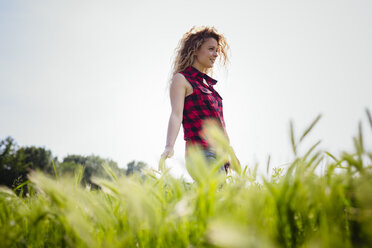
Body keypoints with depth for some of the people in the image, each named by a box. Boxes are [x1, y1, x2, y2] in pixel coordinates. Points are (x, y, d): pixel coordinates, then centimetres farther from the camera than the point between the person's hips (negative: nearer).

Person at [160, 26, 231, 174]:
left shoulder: (207, 84, 24)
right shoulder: (181, 79, 1)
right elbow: (176, 114, -14)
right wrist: (169, 147, -30)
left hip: (220, 154, 8)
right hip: (202, 153, -8)